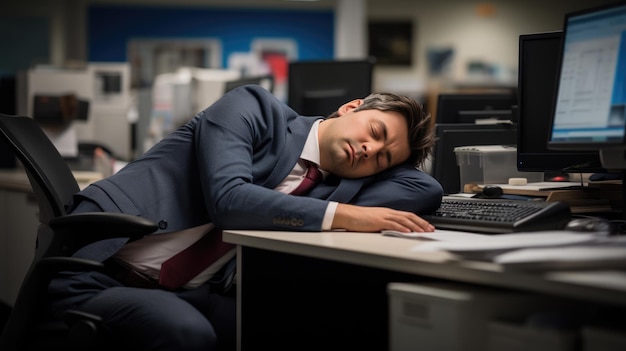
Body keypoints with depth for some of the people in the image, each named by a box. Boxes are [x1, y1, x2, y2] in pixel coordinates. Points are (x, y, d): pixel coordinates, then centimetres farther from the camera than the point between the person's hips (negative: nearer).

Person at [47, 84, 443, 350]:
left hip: (181, 294, 6)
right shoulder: (254, 108, -4)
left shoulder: (333, 189, 12)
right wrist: (343, 215, -22)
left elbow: (428, 190, 10)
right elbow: (227, 198, -20)